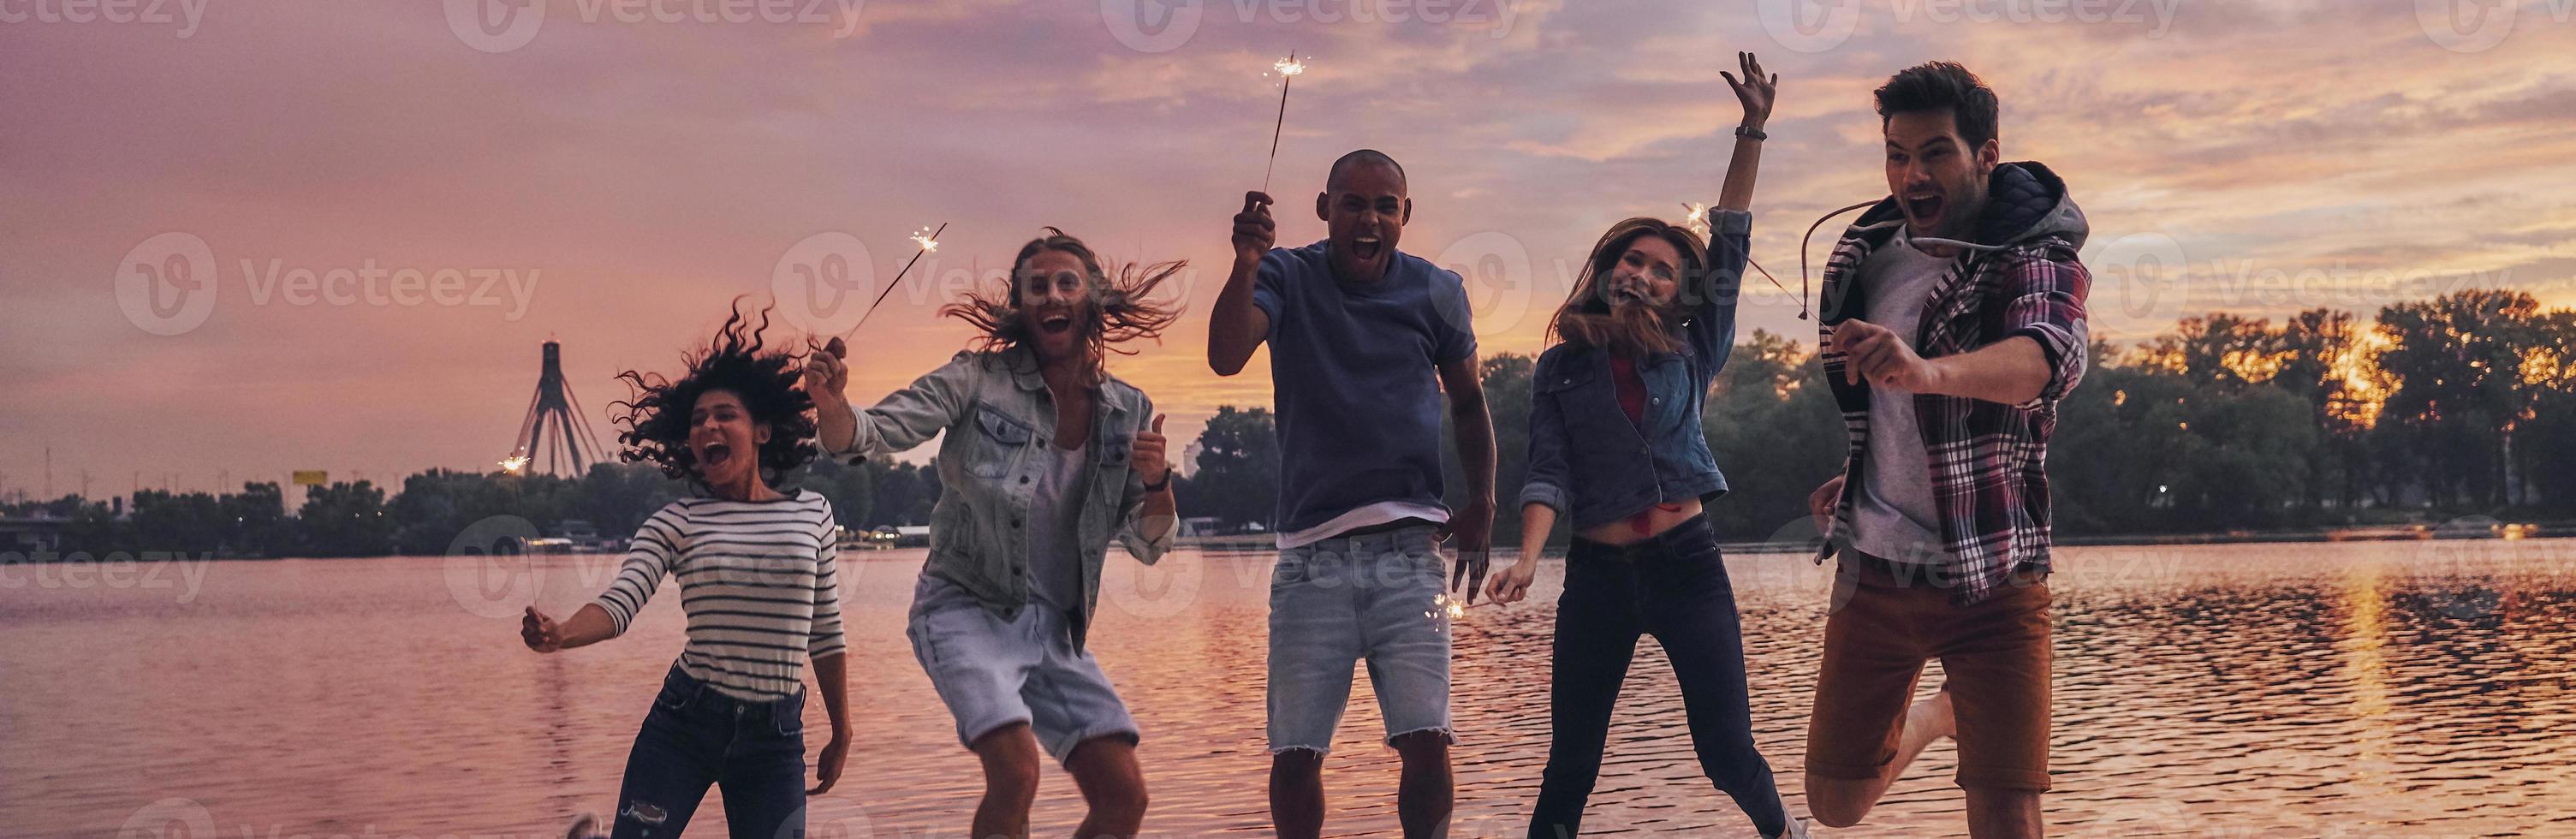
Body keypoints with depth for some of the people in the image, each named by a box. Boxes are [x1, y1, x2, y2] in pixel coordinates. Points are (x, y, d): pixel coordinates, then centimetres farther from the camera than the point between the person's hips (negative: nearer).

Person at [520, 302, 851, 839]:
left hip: (775, 737, 1)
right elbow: (620, 604, -13)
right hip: (683, 724, -1)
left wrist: (841, 732, 15)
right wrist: (559, 635, -33)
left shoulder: (812, 513, 5)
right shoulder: (677, 523, 1)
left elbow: (825, 633, 11)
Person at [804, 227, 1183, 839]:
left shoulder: (1128, 412, 3)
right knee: (1016, 772, -26)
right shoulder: (980, 380, -8)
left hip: (1056, 628, 5)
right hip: (967, 608, -4)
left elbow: (1148, 546, 5)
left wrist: (1156, 483, -16)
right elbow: (867, 436, -16)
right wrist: (831, 403, -38)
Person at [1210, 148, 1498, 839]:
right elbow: (1226, 357, -18)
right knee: (1295, 754, 0)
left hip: (1408, 552, 1)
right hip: (1312, 557, -1)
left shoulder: (1436, 293, 7)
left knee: (1427, 744, -9)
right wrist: (1246, 263, -34)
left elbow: (1468, 402, 19)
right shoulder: (1287, 278, 1)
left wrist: (1482, 502, 5)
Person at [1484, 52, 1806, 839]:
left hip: (1686, 563, 0)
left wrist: (1752, 131, -7)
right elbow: (1548, 473, -3)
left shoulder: (1690, 353, 6)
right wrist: (1527, 559, -20)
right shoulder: (1561, 369, 6)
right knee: (1570, 765, 0)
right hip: (1598, 574, 0)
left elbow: (1730, 248, -1)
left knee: (1727, 752, 1)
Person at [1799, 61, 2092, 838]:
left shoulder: (2034, 257, -14)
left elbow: (2046, 358, -38)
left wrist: (1926, 371, -55)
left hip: (1992, 577, -5)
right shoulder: (1869, 252, 3)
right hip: (1872, 567, 5)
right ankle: (1935, 715, 41)